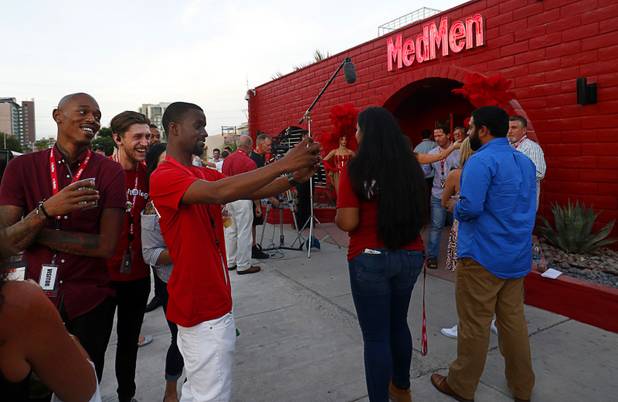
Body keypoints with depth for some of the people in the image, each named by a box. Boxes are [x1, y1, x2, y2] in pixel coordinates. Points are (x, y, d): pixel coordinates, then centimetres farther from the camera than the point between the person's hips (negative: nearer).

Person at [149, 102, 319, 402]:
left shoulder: (204, 175, 10)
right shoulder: (164, 176, -17)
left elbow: (252, 191, 0)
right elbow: (219, 192, -34)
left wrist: (294, 177, -16)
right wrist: (282, 164, -35)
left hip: (211, 301, 9)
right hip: (201, 306, -9)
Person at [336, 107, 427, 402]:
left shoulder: (355, 170, -14)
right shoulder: (411, 167, 2)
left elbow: (347, 222, -17)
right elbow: (422, 214, 11)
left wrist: (337, 216, 4)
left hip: (370, 259, -6)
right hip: (410, 256, 6)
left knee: (375, 336, 8)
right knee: (398, 323, 25)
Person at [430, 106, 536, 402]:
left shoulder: (481, 161, -16)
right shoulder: (526, 162, 12)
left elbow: (469, 208, -25)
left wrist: (456, 209, -4)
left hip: (482, 255, -8)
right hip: (518, 255, 8)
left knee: (474, 324, 4)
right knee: (513, 320, 17)